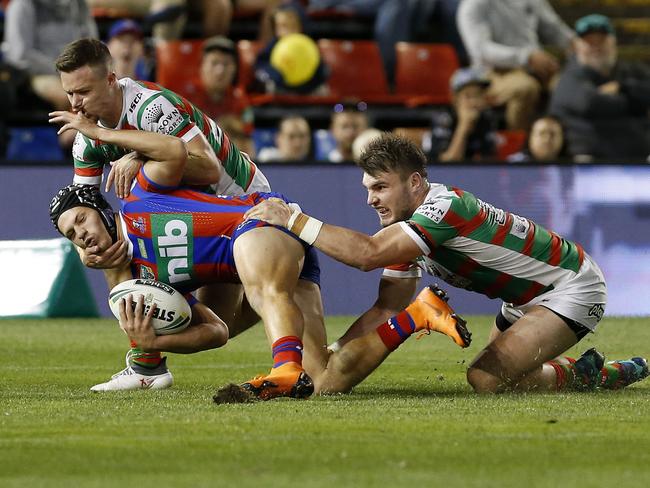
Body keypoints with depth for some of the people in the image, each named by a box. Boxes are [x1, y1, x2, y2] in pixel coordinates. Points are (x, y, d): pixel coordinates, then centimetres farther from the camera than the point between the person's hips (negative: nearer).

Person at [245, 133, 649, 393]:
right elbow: (387, 308, 2)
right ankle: (603, 373, 31)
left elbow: (366, 253, -41)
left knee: (486, 378, -21)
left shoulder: (446, 206, -30)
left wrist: (293, 219, -37)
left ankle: (580, 376, 3)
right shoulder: (404, 227, 0)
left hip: (575, 287, -10)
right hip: (527, 297, 10)